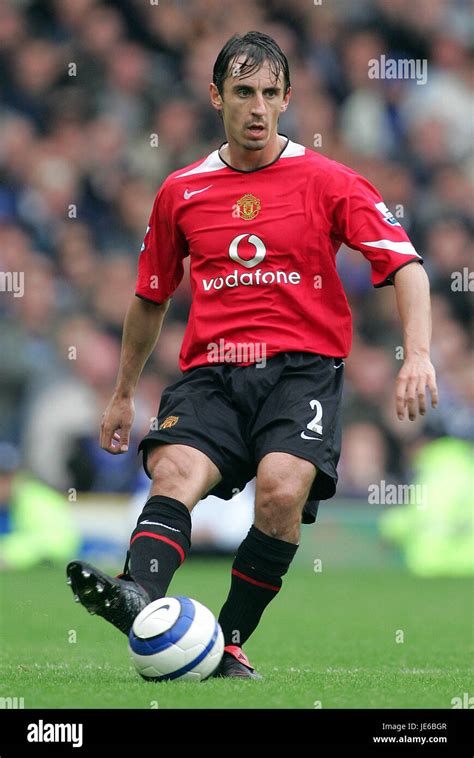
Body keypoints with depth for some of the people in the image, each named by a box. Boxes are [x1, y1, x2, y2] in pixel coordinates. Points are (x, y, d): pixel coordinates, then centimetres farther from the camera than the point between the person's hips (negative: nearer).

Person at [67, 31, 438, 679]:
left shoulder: (328, 182, 5)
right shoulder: (181, 192, 13)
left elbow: (405, 266, -1)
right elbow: (150, 298, 27)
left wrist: (418, 353, -16)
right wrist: (123, 393, 30)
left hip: (303, 367, -2)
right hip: (211, 371, 2)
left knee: (282, 490, -29)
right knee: (174, 472, -28)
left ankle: (230, 644, -18)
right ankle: (138, 597, -54)